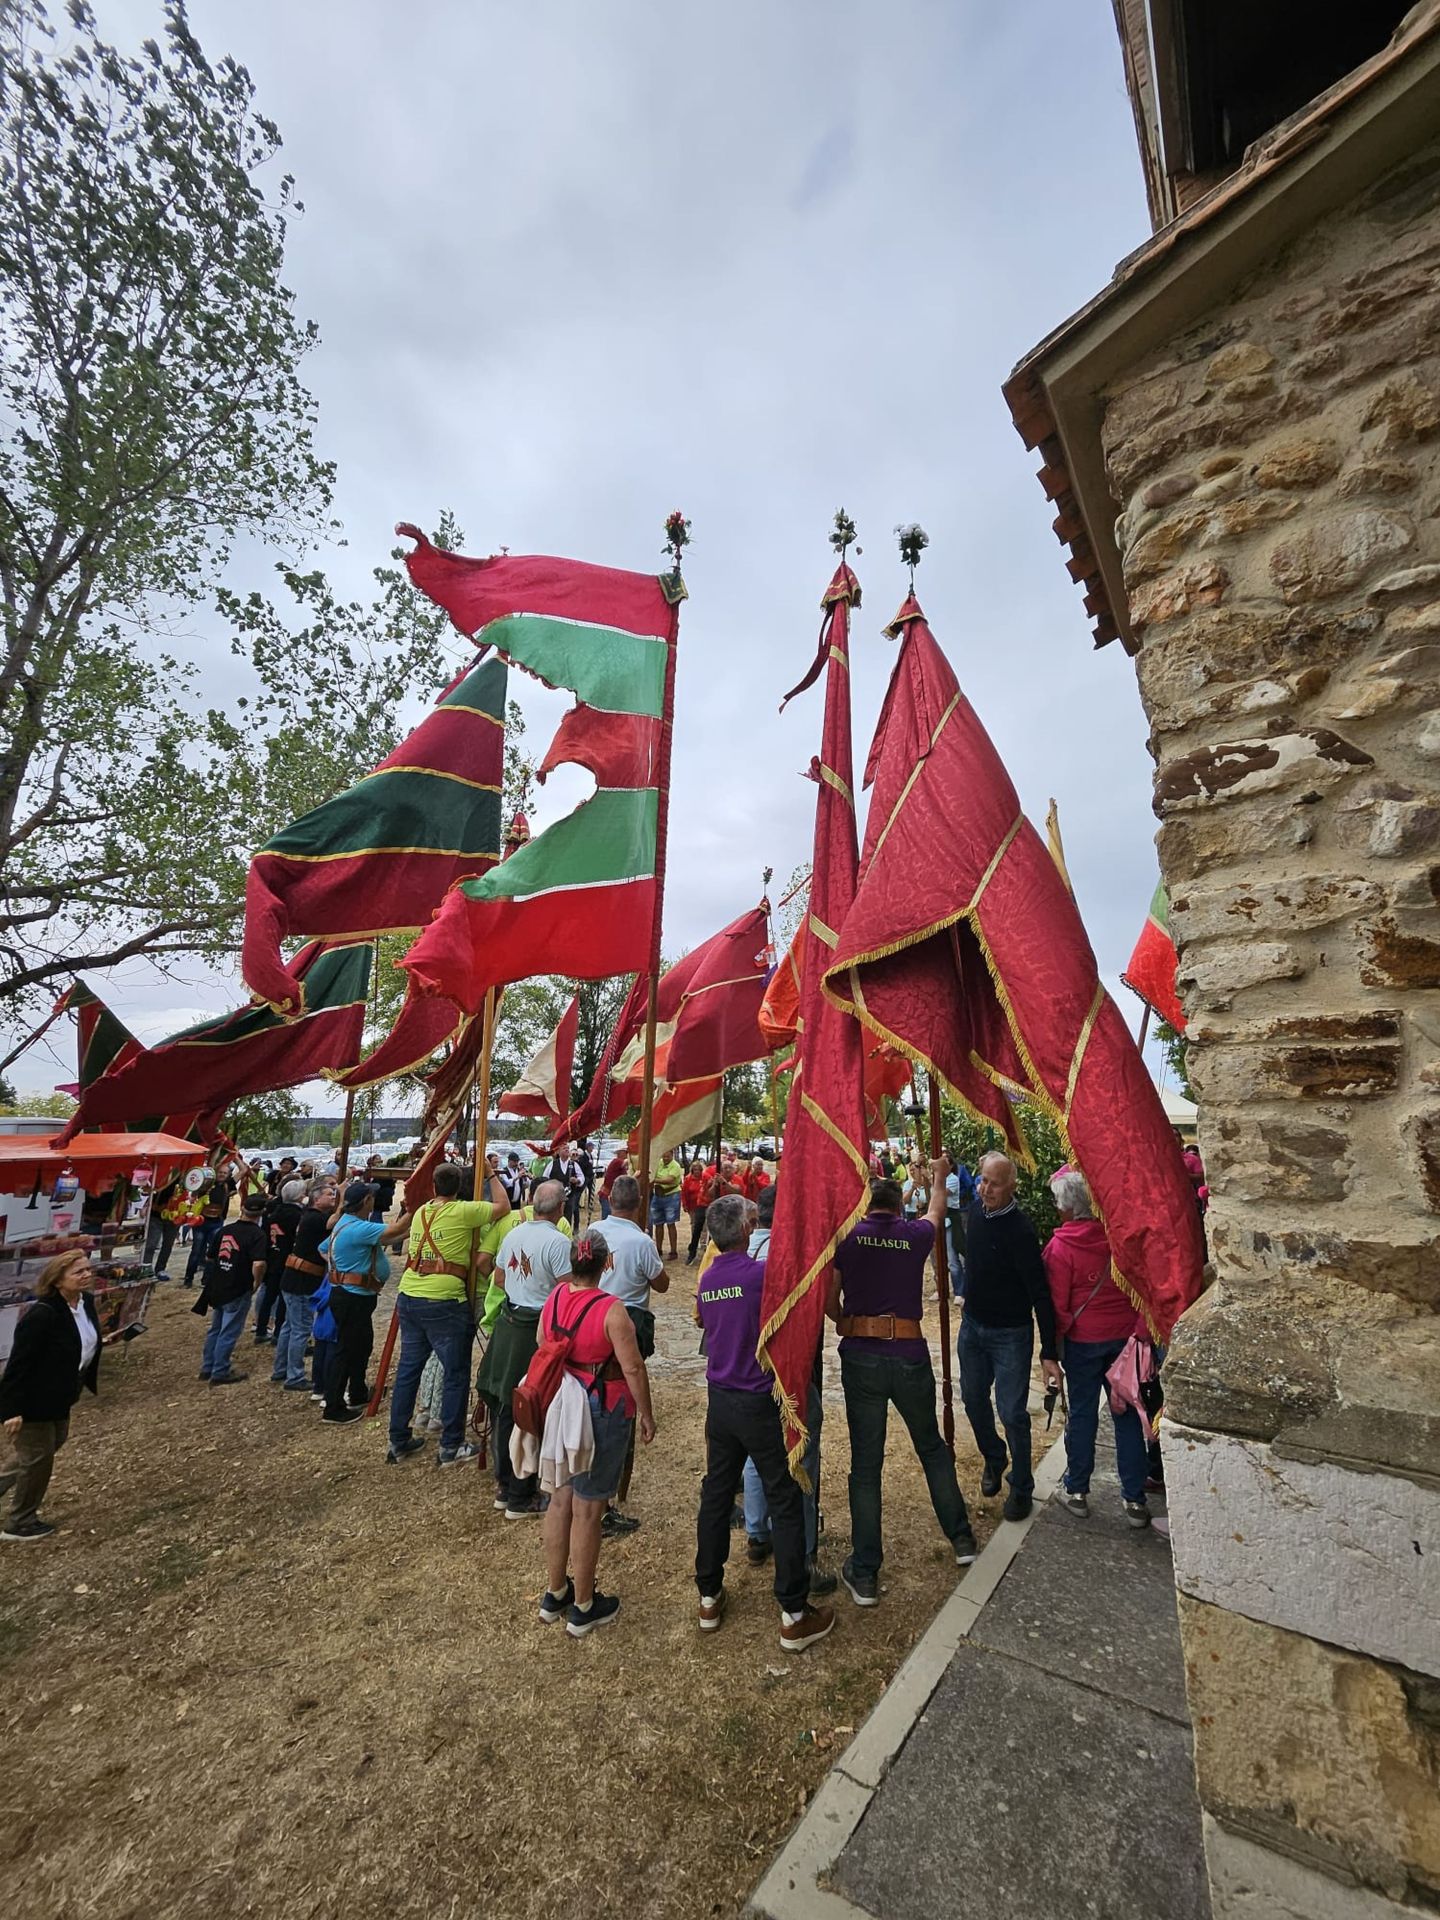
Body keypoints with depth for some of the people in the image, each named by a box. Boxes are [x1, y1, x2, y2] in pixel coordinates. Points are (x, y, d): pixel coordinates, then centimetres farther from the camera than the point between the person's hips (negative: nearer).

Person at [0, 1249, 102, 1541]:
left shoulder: (86, 1301, -7)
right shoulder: (42, 1315, -32)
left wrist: (90, 1382, 15)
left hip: (58, 1397, 8)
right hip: (33, 1400, -8)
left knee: (55, 1442, 23)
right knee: (38, 1457, 7)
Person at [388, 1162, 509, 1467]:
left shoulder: (420, 1212, 9)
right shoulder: (463, 1212, -11)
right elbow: (504, 1206, -4)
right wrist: (493, 1175, 7)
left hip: (408, 1297, 7)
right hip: (444, 1303, -7)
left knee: (408, 1368, 18)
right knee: (456, 1374, 7)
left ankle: (398, 1441, 30)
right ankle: (451, 1447, 15)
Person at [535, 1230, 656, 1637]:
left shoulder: (553, 1298, -7)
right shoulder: (611, 1310, -24)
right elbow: (633, 1368, -19)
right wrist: (646, 1414, -6)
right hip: (602, 1414, -6)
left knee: (560, 1499, 21)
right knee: (587, 1509, 9)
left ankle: (554, 1594, 38)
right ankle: (583, 1608, 27)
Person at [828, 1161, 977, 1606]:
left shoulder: (846, 1236, -5)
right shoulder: (915, 1234, -1)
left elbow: (829, 1299, -4)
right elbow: (936, 1211, 22)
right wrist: (939, 1176, 39)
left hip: (859, 1357, -1)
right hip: (909, 1357, 1)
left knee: (865, 1464, 11)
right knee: (932, 1448, 25)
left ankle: (864, 1575, 20)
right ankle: (962, 1539, 40)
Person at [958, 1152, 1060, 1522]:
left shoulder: (1020, 1231, -25)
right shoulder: (976, 1209, -5)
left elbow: (1040, 1293, -22)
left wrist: (1049, 1352, -22)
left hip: (1010, 1334, -6)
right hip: (972, 1324, 6)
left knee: (1012, 1412, 2)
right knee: (974, 1400, 18)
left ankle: (1021, 1487, 25)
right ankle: (993, 1460, 42)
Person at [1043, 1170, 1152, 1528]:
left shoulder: (1060, 1246, -19)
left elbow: (1057, 1304, -13)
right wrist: (1141, 1331, 14)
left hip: (1083, 1340, -3)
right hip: (1125, 1335, 3)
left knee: (1082, 1414, 11)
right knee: (1127, 1415, 14)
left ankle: (1077, 1491, 25)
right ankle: (1135, 1499, 23)